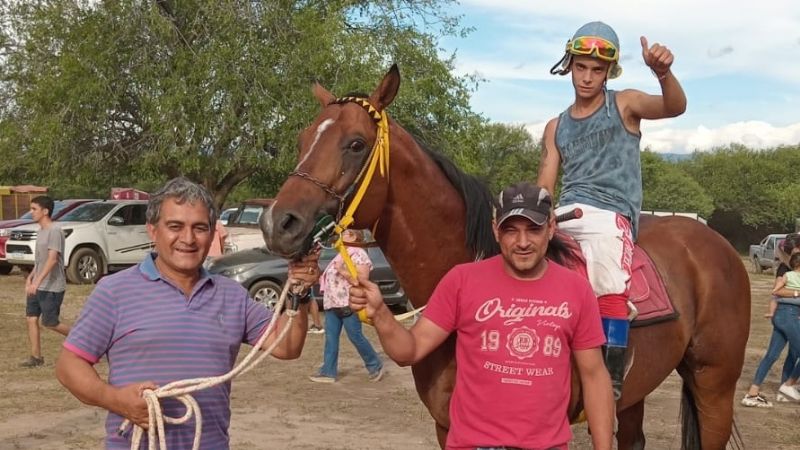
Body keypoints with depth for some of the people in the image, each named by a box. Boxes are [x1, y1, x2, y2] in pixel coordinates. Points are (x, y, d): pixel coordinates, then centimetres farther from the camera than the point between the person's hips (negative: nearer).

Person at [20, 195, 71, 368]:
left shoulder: (54, 231, -18)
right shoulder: (41, 230, 12)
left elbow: (52, 259, -26)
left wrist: (37, 281, -32)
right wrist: (31, 276, 15)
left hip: (52, 287, -9)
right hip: (37, 286, 9)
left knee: (50, 323, -2)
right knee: (31, 319, 5)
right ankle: (36, 357, 11)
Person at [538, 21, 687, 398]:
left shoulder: (624, 105, 7)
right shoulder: (556, 127, 19)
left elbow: (674, 107, -13)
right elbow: (544, 189, 16)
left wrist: (663, 73, -34)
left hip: (609, 216, -5)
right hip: (564, 216, 5)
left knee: (610, 291, -26)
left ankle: (612, 386, -25)